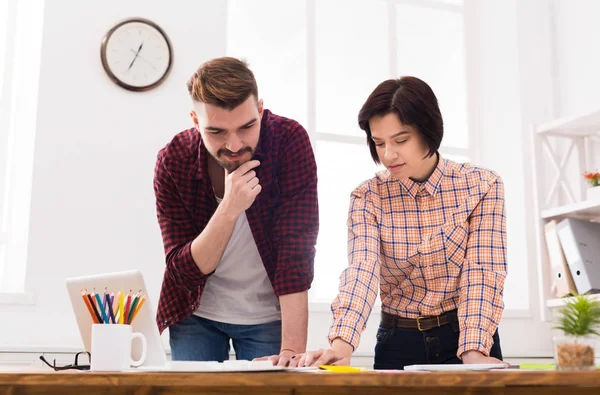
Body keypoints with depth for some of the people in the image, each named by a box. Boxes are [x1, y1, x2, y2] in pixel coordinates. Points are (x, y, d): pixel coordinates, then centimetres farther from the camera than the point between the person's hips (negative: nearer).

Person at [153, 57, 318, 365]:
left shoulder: (289, 141, -22)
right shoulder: (173, 162, -18)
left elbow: (296, 251, -25)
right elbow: (185, 271, -19)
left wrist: (292, 348, -31)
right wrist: (229, 208, -34)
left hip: (268, 315, -1)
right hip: (197, 314, 1)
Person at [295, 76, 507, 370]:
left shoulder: (482, 186, -5)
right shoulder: (367, 197, -3)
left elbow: (481, 272, -12)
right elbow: (362, 269, -17)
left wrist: (473, 352, -25)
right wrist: (342, 344, -33)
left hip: (463, 337, 0)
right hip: (399, 343, 1)